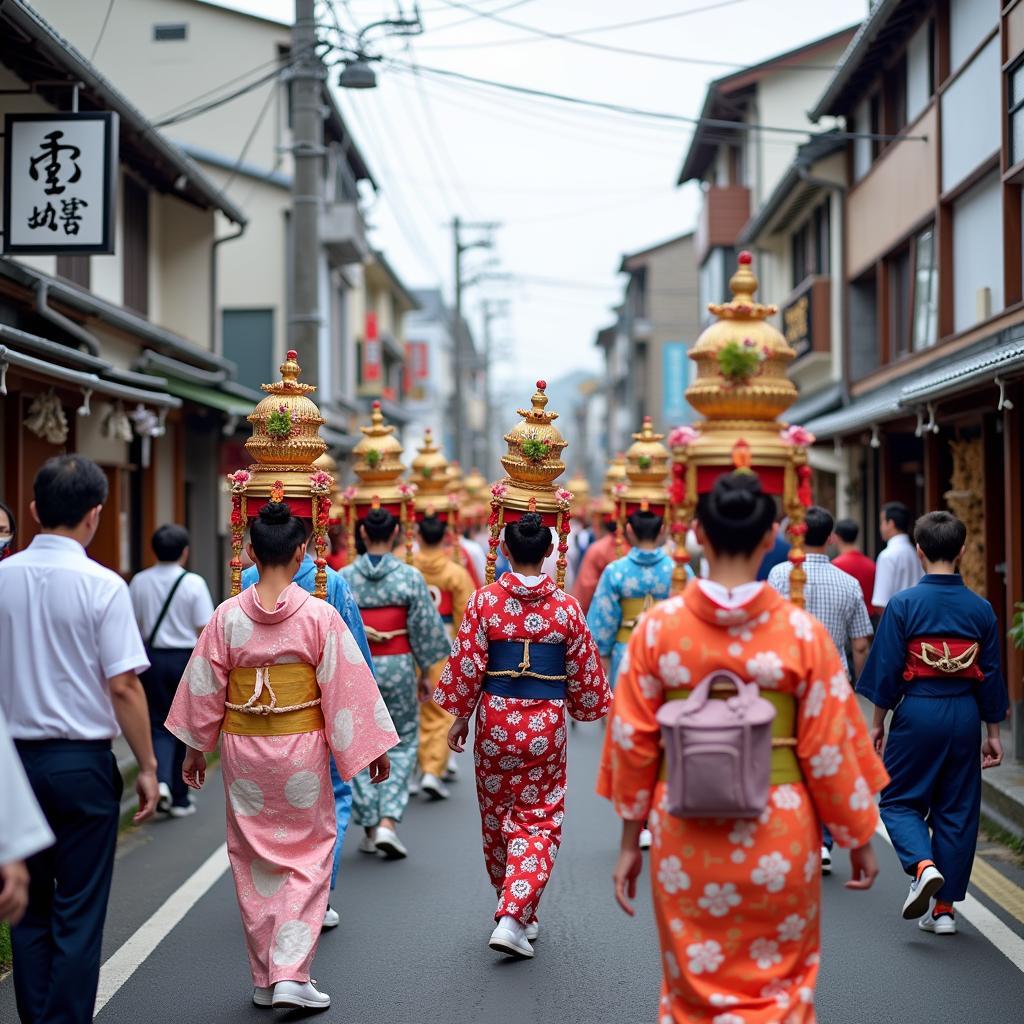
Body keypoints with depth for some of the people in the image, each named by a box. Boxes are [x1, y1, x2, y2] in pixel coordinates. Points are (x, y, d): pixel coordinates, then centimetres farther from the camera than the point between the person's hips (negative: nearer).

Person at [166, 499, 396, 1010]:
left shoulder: (227, 616, -5)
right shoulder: (320, 615, -12)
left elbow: (204, 688, 2)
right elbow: (348, 687, -9)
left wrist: (196, 748, 15)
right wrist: (373, 748, 0)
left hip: (243, 747, 2)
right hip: (300, 748, -2)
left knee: (253, 858, 13)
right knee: (307, 854, 10)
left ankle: (264, 978, 20)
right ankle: (291, 975, 1)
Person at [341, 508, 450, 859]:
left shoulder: (344, 578, -4)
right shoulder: (409, 577, -7)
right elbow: (425, 630, -4)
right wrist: (425, 672, 8)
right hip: (398, 668, -1)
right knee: (402, 743, 11)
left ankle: (370, 828, 15)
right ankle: (388, 821, -3)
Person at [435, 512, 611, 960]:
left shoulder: (485, 601, -8)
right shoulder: (567, 607, -6)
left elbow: (466, 665, -6)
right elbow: (584, 671, 2)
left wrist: (460, 716, 6)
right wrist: (584, 709, 21)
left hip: (495, 720, 1)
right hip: (546, 724, 0)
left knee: (498, 816, 17)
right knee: (539, 820, 6)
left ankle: (517, 912, 30)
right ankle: (514, 917, -8)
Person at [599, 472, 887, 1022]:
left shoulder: (658, 626, -7)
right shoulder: (801, 631, -10)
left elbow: (632, 742, -3)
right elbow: (828, 748, -6)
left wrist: (630, 841, 8)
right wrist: (859, 838, 8)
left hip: (685, 833, 1)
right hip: (777, 832, -1)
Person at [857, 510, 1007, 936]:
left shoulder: (903, 604, -10)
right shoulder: (981, 609, 0)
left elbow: (886, 668, -8)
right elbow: (990, 676, 5)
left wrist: (878, 722, 4)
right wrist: (992, 733, 13)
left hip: (917, 713, -3)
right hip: (964, 716, 3)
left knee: (899, 800, 12)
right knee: (957, 810, 11)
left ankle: (923, 866, -15)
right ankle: (943, 909, 14)